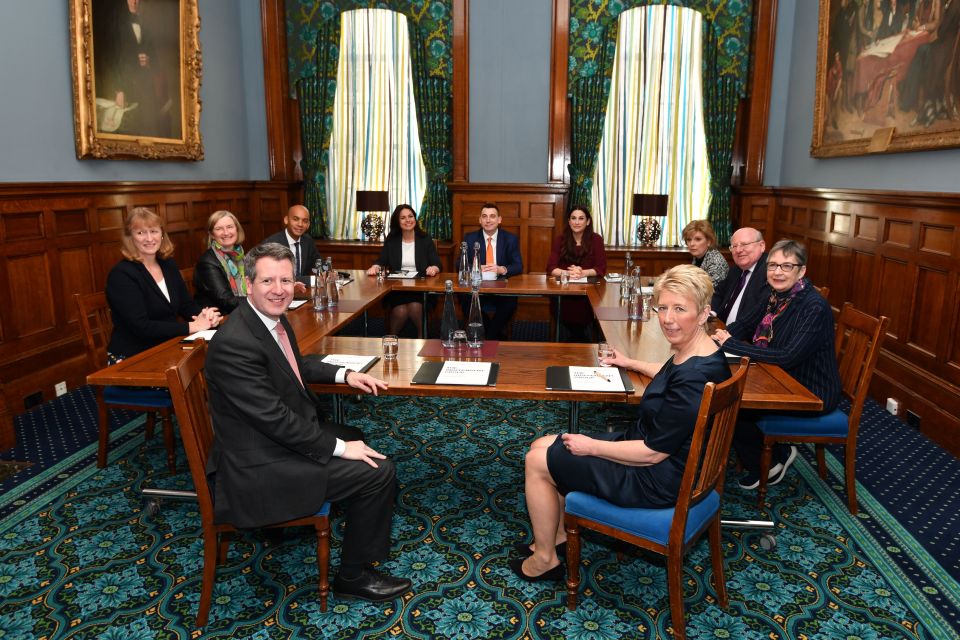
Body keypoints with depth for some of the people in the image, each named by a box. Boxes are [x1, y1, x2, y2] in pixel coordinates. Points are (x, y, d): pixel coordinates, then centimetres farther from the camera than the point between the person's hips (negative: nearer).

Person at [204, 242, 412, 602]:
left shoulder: (273, 318, 2)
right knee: (378, 471, -12)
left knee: (354, 438, 27)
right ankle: (353, 576, 7)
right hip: (258, 468, -10)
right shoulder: (234, 343, -27)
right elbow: (274, 417, -26)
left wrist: (344, 375, 8)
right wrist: (339, 448, -20)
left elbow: (297, 363, 21)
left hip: (281, 435, 10)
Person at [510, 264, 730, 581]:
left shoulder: (694, 377, -31)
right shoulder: (692, 353, -1)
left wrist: (592, 446, -15)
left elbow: (653, 452, -26)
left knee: (537, 461, -1)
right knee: (541, 446, 13)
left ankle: (545, 559, 16)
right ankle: (558, 535, 27)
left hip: (658, 478, -10)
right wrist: (630, 363, 35)